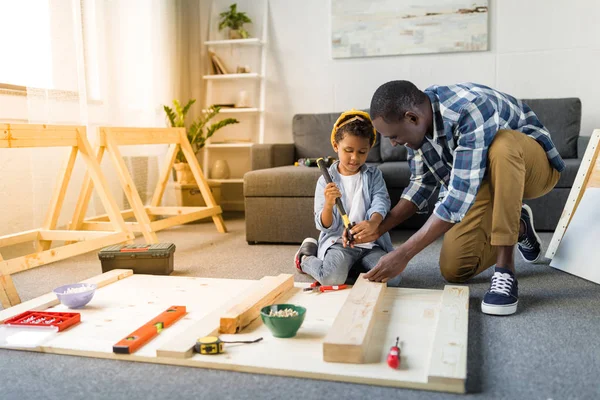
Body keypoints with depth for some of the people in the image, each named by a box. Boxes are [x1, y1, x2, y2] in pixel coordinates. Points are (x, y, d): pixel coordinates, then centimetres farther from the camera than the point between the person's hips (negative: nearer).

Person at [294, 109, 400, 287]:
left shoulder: (373, 175, 7)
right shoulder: (326, 181, 0)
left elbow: (381, 201, -10)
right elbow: (325, 226, -4)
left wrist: (373, 222, -34)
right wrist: (328, 204, -27)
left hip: (370, 242, 3)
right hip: (338, 242, -3)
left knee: (392, 278, -23)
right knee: (332, 278, -32)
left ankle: (352, 264, 7)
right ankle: (306, 259, 5)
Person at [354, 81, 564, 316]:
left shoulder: (471, 112, -37)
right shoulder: (417, 124, -13)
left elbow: (460, 196, -40)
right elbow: (422, 182, -1)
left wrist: (403, 254, -41)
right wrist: (379, 228, -12)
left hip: (533, 165, -6)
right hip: (483, 181, 6)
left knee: (502, 144, -40)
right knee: (454, 270, -9)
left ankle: (505, 270, -30)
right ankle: (518, 227, 19)